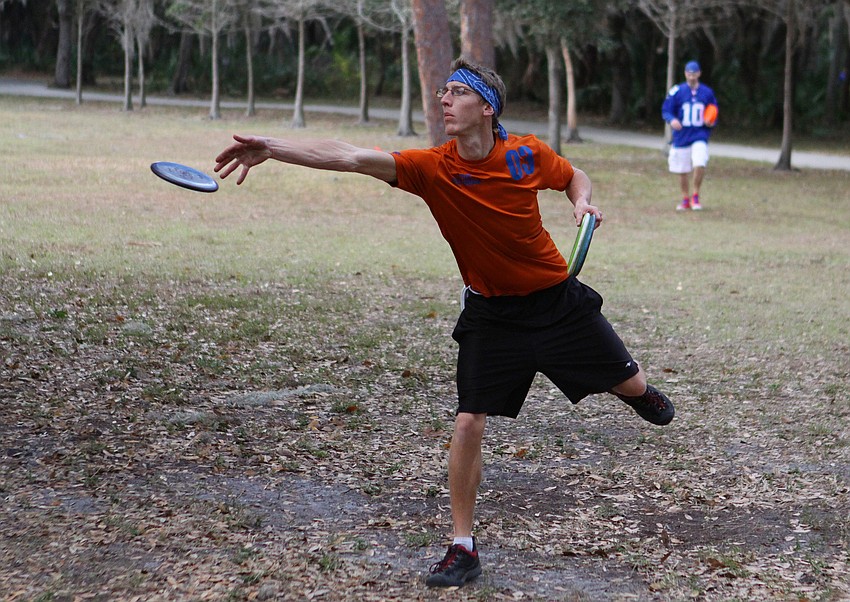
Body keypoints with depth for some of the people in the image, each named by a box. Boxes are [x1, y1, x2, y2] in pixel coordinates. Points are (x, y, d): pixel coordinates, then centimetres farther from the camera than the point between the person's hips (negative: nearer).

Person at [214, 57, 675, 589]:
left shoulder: (527, 154, -14)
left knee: (630, 386, 14)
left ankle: (640, 393, 56)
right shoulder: (432, 168, -18)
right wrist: (270, 147, -41)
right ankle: (464, 548, 2)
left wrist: (582, 202, -15)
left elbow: (575, 177, 9)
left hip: (557, 300, 1)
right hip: (490, 314, -1)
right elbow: (351, 157, -31)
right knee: (468, 425, -11)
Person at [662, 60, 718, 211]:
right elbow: (666, 110, 0)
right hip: (681, 136, 1)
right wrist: (672, 120, -21)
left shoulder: (707, 92, 4)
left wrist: (711, 122, -7)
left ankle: (696, 196, -2)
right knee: (682, 171, 8)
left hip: (700, 137, -1)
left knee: (700, 164, -22)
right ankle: (685, 199, 29)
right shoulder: (677, 91, -1)